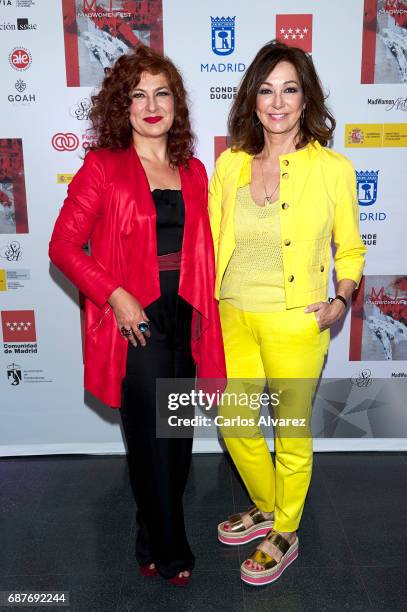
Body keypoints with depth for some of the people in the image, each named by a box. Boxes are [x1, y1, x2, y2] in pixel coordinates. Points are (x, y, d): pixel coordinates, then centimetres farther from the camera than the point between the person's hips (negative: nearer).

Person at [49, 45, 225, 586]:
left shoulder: (193, 171, 9)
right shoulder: (103, 167, -5)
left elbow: (202, 252, 11)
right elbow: (64, 244, -8)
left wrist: (206, 314, 4)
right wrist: (114, 294, -17)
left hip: (185, 319, 5)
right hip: (135, 321, -5)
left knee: (176, 437, 15)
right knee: (154, 439, 3)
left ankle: (154, 538, 39)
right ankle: (169, 551, 27)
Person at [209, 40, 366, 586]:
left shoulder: (333, 168, -7)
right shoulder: (230, 164, 2)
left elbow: (350, 249, 3)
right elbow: (208, 241, 8)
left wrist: (342, 301, -12)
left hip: (296, 323, -4)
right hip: (235, 317, 4)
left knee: (291, 433, 11)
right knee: (235, 423, 16)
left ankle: (285, 535, 37)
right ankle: (265, 507, 44)